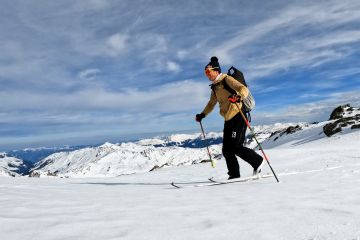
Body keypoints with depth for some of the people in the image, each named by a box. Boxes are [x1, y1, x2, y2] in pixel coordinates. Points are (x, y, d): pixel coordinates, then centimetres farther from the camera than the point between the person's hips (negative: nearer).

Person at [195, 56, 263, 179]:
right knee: (226, 150, 3)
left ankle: (258, 161, 8)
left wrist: (238, 96, -40)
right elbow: (211, 103, 33)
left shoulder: (227, 79, -6)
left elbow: (244, 89, -20)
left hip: (238, 117, -8)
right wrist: (202, 114, 27)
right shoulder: (215, 87, 18)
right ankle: (234, 175, 11)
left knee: (236, 146, -13)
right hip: (228, 120, 8)